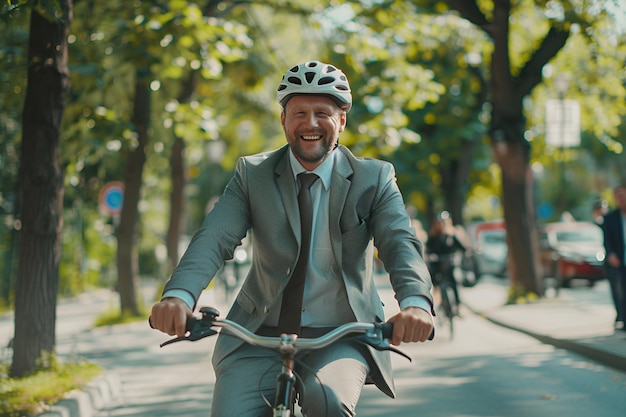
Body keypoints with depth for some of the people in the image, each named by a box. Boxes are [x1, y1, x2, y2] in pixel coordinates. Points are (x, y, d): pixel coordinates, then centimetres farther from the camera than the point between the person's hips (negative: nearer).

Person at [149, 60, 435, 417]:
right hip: (261, 334, 2)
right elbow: (214, 238, -11)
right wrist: (179, 294, -32)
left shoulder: (374, 178, 2)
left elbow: (401, 243, -14)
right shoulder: (252, 174, 3)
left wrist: (415, 302, -37)